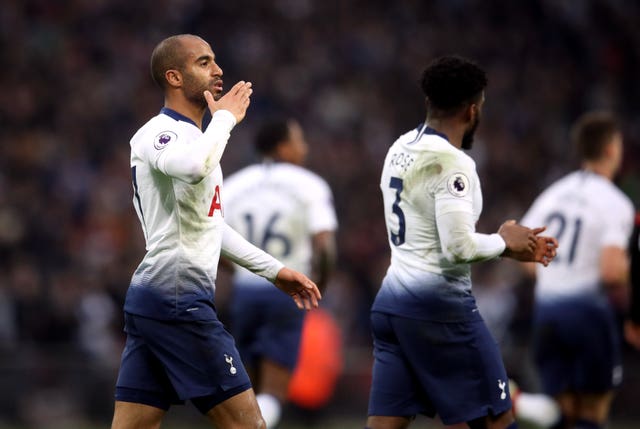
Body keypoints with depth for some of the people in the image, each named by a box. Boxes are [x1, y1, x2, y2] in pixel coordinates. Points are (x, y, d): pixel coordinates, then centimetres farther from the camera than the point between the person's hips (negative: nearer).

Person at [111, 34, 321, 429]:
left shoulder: (189, 136, 21)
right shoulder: (159, 133, -11)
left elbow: (211, 226, 31)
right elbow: (194, 167, -36)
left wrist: (275, 270, 30)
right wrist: (226, 116, -18)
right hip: (178, 299, -10)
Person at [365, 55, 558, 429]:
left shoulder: (401, 150, 13)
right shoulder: (452, 163, -15)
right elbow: (460, 248, -22)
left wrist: (511, 247, 19)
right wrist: (504, 242, -3)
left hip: (392, 300, 8)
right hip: (440, 306, -8)